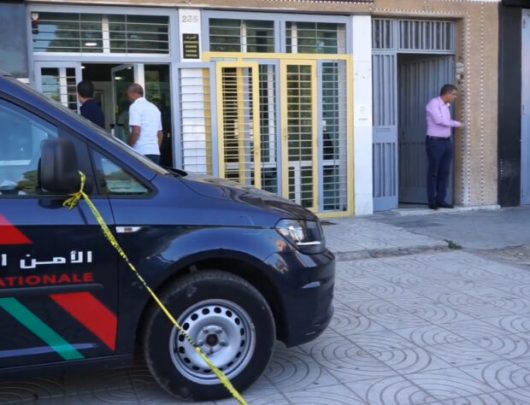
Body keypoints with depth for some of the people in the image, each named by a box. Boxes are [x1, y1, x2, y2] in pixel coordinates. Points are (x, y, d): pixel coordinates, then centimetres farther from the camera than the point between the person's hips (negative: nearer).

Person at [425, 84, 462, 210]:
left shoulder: (446, 106, 15)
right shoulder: (433, 103, -11)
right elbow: (439, 120, -21)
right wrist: (456, 123, -11)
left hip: (446, 142, 8)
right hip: (435, 142, -8)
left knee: (445, 172, 5)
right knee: (433, 172, -3)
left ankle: (440, 199, 10)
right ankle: (432, 201, 3)